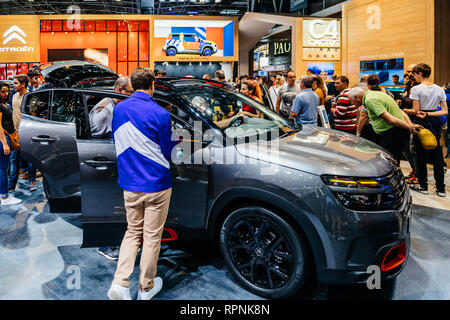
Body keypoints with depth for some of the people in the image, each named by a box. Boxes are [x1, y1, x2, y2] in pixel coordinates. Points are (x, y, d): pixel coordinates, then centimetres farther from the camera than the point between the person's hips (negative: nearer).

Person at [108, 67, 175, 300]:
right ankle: (146, 288, 24)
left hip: (129, 184, 5)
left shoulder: (119, 109, 2)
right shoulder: (160, 114, -15)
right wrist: (172, 140, 14)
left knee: (132, 232, 20)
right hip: (156, 184, -4)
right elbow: (167, 152, -5)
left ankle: (120, 283, 10)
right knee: (152, 236, 9)